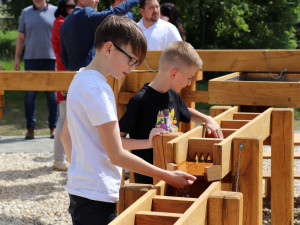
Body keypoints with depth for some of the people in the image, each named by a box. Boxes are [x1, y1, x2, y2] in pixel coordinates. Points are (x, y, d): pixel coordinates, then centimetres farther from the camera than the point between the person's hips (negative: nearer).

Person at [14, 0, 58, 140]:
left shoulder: (55, 12, 5)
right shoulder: (26, 13, 11)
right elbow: (21, 38, 14)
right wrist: (16, 58, 8)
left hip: (51, 59, -1)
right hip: (31, 59, 1)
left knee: (52, 94, 1)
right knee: (30, 94, -1)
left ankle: (53, 127, 9)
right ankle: (30, 127, 5)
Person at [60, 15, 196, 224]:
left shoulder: (80, 80, 10)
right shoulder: (98, 89, -19)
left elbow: (66, 136, 20)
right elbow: (117, 155, -19)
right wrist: (168, 176, -14)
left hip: (79, 190, 10)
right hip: (97, 197, -10)